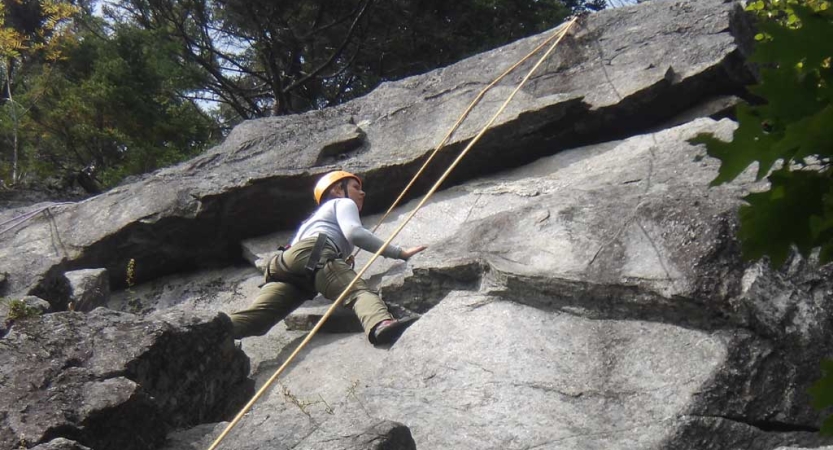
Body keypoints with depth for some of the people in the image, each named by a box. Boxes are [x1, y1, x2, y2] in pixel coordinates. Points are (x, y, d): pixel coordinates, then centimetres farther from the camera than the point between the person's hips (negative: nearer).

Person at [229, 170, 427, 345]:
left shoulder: (315, 217, 48)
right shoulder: (343, 203, 24)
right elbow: (354, 232, 3)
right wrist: (399, 252, 4)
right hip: (313, 254, -7)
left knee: (257, 314, -14)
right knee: (359, 291, -28)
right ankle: (380, 326, -58)